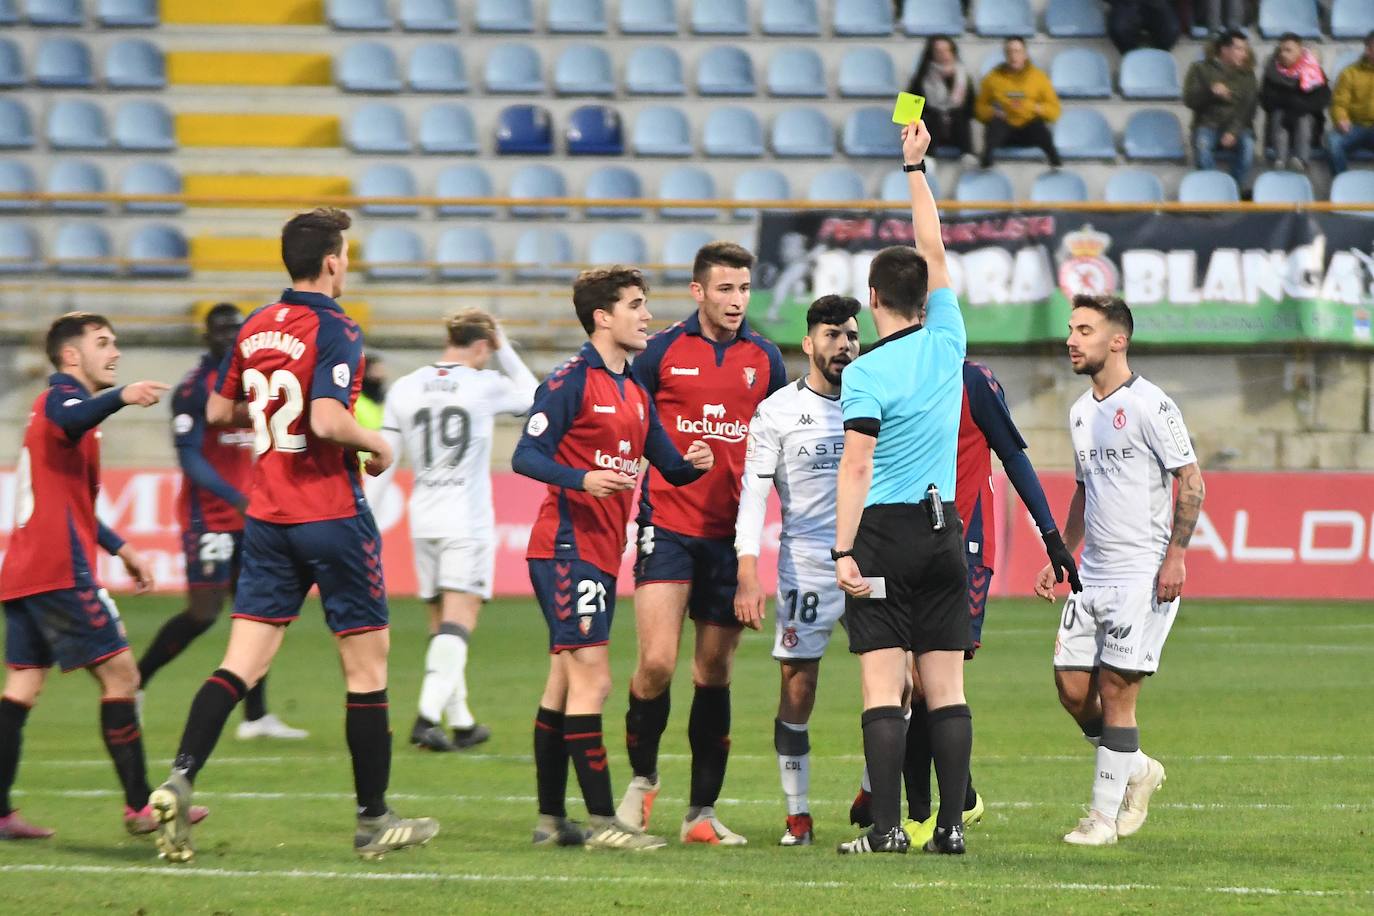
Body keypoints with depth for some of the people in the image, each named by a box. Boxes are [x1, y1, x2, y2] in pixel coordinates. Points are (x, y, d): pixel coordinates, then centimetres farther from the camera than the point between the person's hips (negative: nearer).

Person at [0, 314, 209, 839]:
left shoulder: (60, 399, 26)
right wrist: (120, 397, -51)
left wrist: (122, 549, 34)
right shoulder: (62, 393, -5)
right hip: (61, 569, -10)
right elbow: (69, 420, -34)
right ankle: (139, 808, -5)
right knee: (118, 673, -6)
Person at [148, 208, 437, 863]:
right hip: (331, 514, -6)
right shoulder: (335, 332, -13)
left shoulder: (256, 328, 9)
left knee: (241, 663, 2)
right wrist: (376, 444, -7)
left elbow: (218, 411, 18)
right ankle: (374, 820, 10)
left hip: (266, 516, 6)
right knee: (366, 665, 6)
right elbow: (327, 421, -25)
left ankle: (180, 778, -19)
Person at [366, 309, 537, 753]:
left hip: (423, 517, 5)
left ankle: (462, 721, 20)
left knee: (441, 623, 13)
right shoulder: (485, 385, -6)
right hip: (467, 521, -5)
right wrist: (505, 350, 17)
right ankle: (428, 715, -23)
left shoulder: (405, 388, 4)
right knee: (458, 620, -8)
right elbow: (533, 397, 14)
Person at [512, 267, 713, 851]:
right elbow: (527, 456, -13)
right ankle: (602, 821, -13)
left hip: (602, 553, 9)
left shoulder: (634, 392, 18)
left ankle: (551, 819, 15)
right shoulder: (572, 381, -8)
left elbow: (668, 465, 21)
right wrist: (582, 479, -28)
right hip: (568, 545, -9)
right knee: (591, 680, -12)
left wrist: (693, 463, -2)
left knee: (565, 686, 11)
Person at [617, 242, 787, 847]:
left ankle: (702, 811, 9)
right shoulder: (663, 351, 1)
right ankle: (642, 777, 11)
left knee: (715, 672, 4)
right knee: (656, 661, -13)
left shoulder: (764, 359, 8)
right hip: (668, 522, -2)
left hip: (733, 532, 2)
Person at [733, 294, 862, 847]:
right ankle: (798, 816, 6)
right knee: (797, 686, -3)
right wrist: (747, 574, -14)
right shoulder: (778, 411, 0)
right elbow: (753, 492, -4)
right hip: (805, 564, -2)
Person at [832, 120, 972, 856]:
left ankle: (887, 825, -11)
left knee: (882, 686, -6)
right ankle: (950, 824, 0)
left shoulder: (867, 373, -9)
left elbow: (856, 470, -14)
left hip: (885, 532, -5)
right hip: (944, 528, 5)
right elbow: (934, 254, 17)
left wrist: (843, 551, -14)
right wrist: (916, 169, 23)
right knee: (946, 685, 4)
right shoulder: (946, 342, 4)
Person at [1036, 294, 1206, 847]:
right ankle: (1136, 771, 25)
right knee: (1072, 686, 3)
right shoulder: (1080, 413, 14)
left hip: (1142, 574, -8)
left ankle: (1105, 816, 0)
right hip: (1092, 574, 8)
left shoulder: (1150, 406, -11)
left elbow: (1191, 481, -11)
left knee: (1115, 690, -7)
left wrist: (1175, 556, -18)